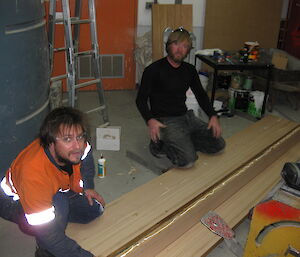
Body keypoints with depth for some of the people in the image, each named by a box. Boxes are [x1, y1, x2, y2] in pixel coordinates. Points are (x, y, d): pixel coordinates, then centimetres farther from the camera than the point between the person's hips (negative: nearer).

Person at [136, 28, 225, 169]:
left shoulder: (190, 70, 8)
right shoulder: (153, 70, -9)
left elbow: (201, 94, 19)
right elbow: (141, 99, -7)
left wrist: (213, 116, 4)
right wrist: (150, 120, -25)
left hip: (186, 116, 7)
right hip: (165, 121, -7)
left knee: (218, 144, -2)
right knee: (188, 160, -24)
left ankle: (178, 143, 8)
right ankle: (160, 144, 2)